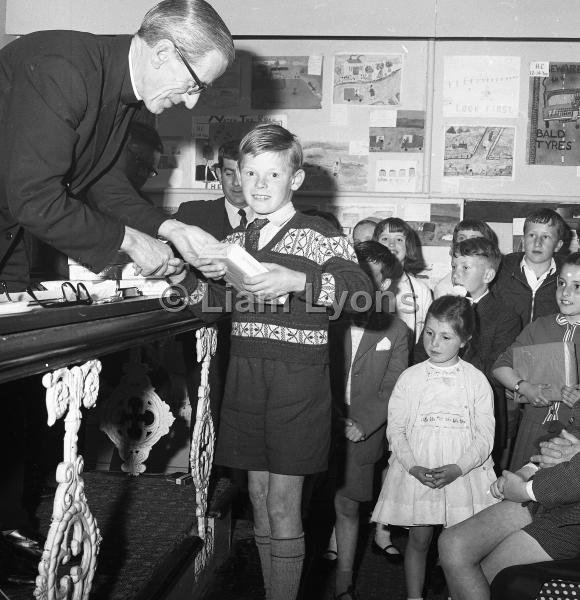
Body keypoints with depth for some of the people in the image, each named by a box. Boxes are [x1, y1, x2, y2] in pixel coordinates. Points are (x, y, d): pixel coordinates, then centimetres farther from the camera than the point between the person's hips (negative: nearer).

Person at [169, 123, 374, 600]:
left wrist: (295, 281, -29)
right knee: (259, 499, 13)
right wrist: (185, 275, -6)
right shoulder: (234, 244, 14)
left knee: (283, 507, -2)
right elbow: (211, 308, 12)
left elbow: (361, 290, -18)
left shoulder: (320, 235, -3)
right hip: (244, 377, 6)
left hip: (297, 381, -5)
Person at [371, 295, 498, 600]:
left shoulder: (476, 380, 0)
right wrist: (413, 466, -14)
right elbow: (395, 429, 1)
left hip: (464, 473, 0)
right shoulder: (410, 377, 2)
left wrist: (457, 468, -16)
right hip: (416, 471, 1)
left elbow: (485, 435, -2)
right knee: (418, 539, 6)